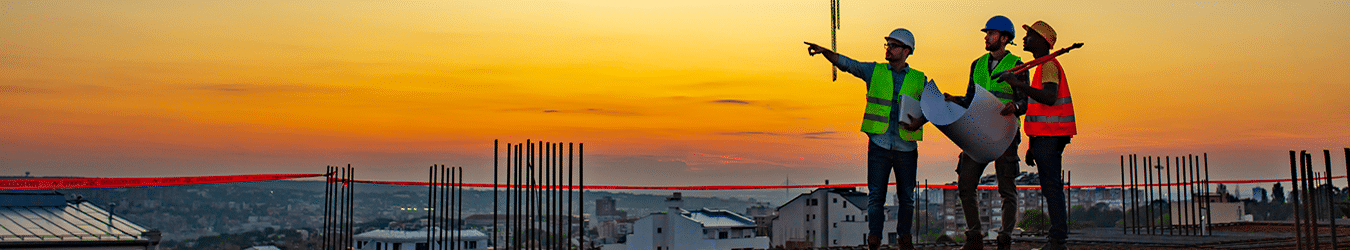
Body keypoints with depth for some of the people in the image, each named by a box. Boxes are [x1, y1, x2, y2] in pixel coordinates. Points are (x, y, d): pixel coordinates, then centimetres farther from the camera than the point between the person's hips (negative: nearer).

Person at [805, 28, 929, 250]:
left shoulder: (919, 80, 8)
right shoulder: (874, 71, 8)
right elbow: (845, 63, -1)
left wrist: (919, 121, -12)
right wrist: (823, 51, -17)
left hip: (906, 147, 1)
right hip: (879, 145, -1)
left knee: (906, 196, 7)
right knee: (876, 195, -4)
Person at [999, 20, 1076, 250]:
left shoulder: (1048, 65, -9)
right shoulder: (1043, 66, 23)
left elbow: (1049, 98, -26)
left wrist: (1020, 85, -32)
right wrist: (1032, 145, 23)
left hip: (1049, 136, -10)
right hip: (1046, 137, 10)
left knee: (1051, 186, -11)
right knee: (1050, 187, 9)